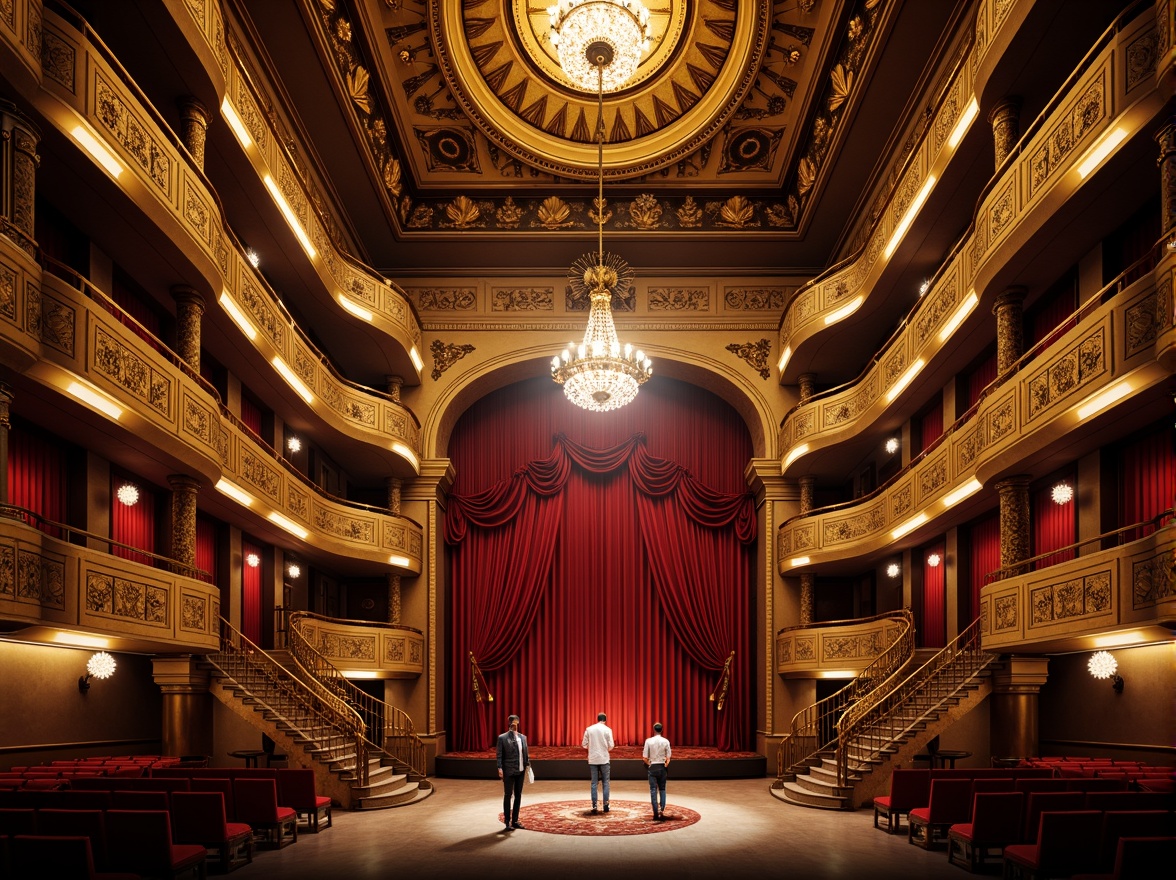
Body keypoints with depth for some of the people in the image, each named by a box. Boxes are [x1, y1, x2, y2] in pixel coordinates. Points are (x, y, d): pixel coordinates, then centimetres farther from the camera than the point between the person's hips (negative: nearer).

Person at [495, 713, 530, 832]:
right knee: (508, 796, 0)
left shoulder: (523, 737, 10)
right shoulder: (502, 738, -4)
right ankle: (507, 822, 5)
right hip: (509, 772, -5)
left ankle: (515, 821, 19)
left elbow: (526, 753, 12)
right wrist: (500, 768, -15)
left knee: (518, 796, 10)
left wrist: (527, 765, 2)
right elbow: (499, 755, -7)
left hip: (520, 771, 5)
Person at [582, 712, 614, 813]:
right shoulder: (607, 730, -5)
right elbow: (611, 746, -7)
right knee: (605, 783, 8)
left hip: (592, 759, 2)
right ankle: (606, 804, 2)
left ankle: (594, 805, 2)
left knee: (594, 783, 6)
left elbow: (584, 745, 2)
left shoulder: (589, 729, 1)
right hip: (604, 759, -2)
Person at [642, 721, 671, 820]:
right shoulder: (666, 741, -5)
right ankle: (662, 810, 0)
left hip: (653, 767, -1)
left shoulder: (649, 741, -7)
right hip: (662, 767, 1)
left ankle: (656, 813, 0)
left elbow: (644, 758, -7)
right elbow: (668, 758, -4)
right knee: (662, 789, 13)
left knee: (653, 790, 4)